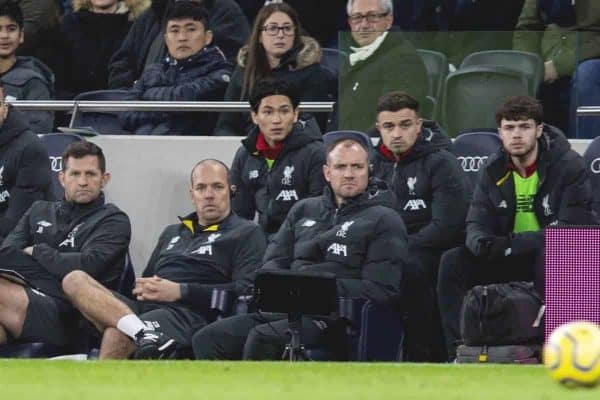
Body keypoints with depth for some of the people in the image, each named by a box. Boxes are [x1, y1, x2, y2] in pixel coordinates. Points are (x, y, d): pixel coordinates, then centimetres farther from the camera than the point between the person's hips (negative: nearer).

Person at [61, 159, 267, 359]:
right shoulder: (172, 233, 34)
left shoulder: (247, 233, 12)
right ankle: (141, 331, -42)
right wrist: (142, 288, 7)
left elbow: (246, 291, -4)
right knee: (75, 280, -21)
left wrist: (180, 291, -10)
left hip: (189, 314, -7)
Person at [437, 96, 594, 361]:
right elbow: (476, 223, 1)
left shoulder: (569, 167, -12)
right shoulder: (494, 171, 5)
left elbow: (571, 229, -20)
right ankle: (459, 352, -18)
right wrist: (481, 242, -27)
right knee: (452, 262, -15)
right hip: (508, 260, 5)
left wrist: (513, 243, -29)